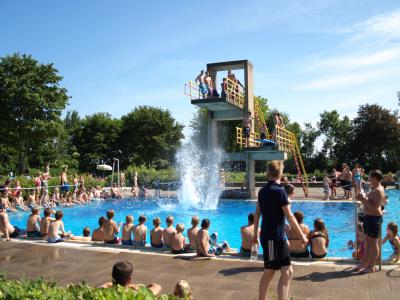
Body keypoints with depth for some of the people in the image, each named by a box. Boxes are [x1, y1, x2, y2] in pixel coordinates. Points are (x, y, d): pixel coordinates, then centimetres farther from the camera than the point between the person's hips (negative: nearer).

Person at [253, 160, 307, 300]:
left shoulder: (263, 190, 9)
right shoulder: (279, 191, -14)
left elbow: (257, 214, 14)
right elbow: (289, 217, -14)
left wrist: (255, 235, 21)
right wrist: (302, 235, -7)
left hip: (268, 236, 8)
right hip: (274, 237, -8)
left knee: (287, 272, 15)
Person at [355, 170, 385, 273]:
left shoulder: (378, 191, -19)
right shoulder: (375, 189, 12)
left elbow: (374, 207, -26)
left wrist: (364, 199, -21)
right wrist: (362, 199, 4)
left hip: (374, 218, -10)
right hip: (369, 217, 10)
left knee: (373, 242, 0)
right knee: (368, 241, 16)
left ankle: (371, 267, 9)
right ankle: (365, 264, 26)